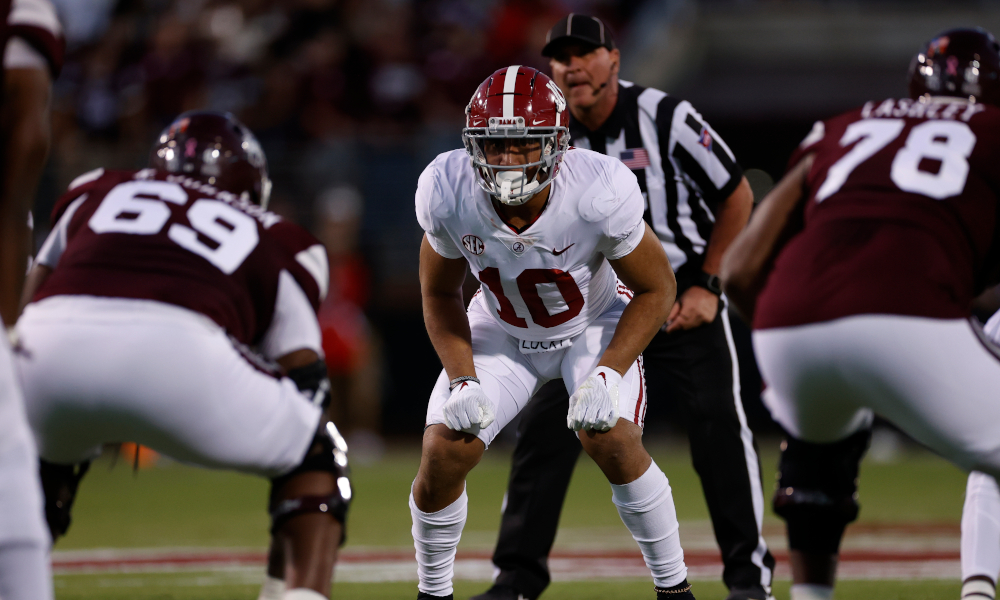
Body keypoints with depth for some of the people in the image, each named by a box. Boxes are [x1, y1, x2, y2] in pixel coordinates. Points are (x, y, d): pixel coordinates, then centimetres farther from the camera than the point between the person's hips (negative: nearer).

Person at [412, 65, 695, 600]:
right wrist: (462, 380, -19)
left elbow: (656, 289, -17)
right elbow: (440, 296, -7)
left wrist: (609, 375, -26)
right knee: (444, 451, -13)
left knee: (611, 439, -24)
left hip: (595, 325, -2)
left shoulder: (600, 191, -34)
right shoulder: (447, 192, -27)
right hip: (501, 331, 2)